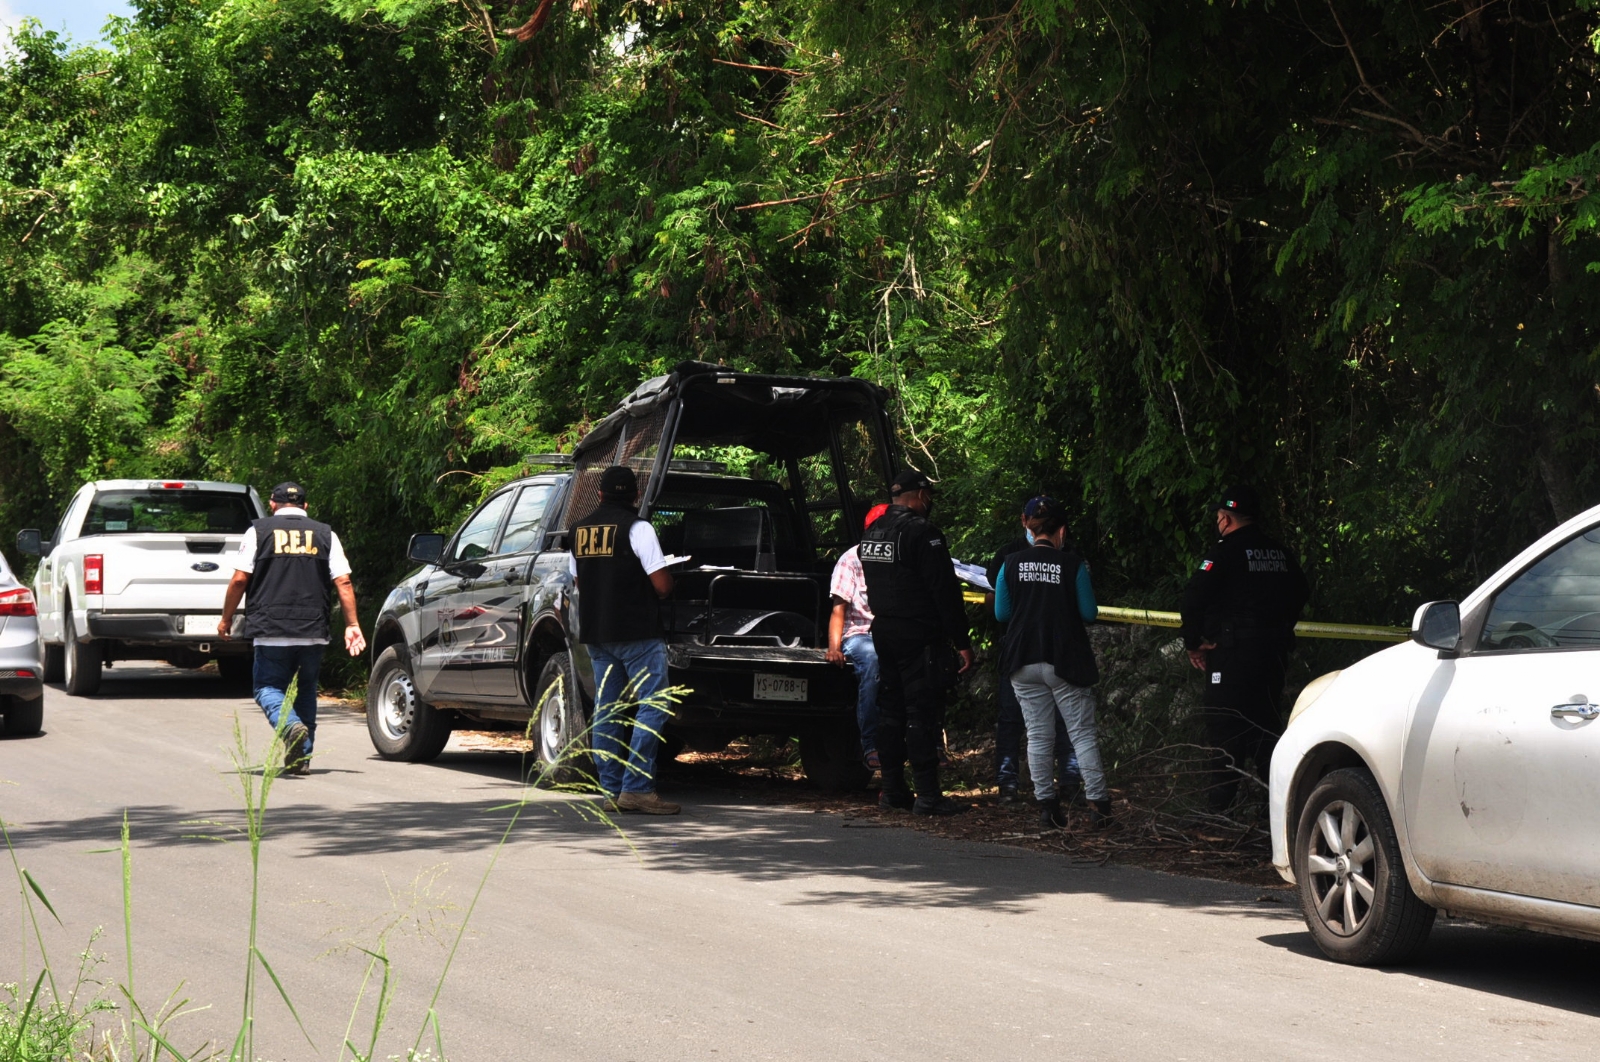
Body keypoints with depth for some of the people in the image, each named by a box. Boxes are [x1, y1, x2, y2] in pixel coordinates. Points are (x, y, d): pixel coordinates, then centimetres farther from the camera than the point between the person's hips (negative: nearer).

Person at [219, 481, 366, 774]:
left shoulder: (258, 531, 3)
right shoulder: (325, 534, 9)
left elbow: (239, 580, -1)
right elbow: (343, 583, 2)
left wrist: (226, 619, 9)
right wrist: (352, 625, 5)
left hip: (271, 631, -3)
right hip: (313, 632, 3)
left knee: (267, 687, 6)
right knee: (305, 690, 15)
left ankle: (291, 726, -22)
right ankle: (302, 756, 11)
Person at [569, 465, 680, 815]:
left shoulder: (580, 530, 10)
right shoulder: (636, 528, -10)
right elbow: (662, 584, -13)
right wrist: (652, 594, 8)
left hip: (595, 633, 7)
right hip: (636, 632, -7)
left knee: (607, 711, 10)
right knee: (652, 707, -5)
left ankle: (611, 791, 10)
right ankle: (636, 788, -12)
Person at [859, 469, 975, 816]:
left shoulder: (871, 533, 11)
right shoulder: (921, 533, -16)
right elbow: (945, 592, -17)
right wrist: (962, 641, -15)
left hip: (883, 632, 8)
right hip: (919, 637, -8)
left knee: (890, 709, 13)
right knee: (922, 713, -7)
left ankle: (892, 789, 17)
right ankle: (927, 795, -6)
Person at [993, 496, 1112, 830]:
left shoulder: (1012, 564, -1)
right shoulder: (1073, 565, -8)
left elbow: (1001, 612, 4)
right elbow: (1089, 613, -4)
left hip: (1024, 661, 2)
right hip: (1065, 661, -2)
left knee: (1038, 734, 8)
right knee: (1082, 733, 4)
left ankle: (1047, 808, 7)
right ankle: (1098, 804, -1)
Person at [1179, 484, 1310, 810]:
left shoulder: (1225, 550, -10)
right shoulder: (1279, 552, 11)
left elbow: (1194, 596, -17)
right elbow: (1300, 592, 22)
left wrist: (1194, 643, -7)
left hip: (1232, 651, -7)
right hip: (1273, 650, 7)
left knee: (1223, 723, -3)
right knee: (1265, 720, 15)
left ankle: (1220, 803, -4)